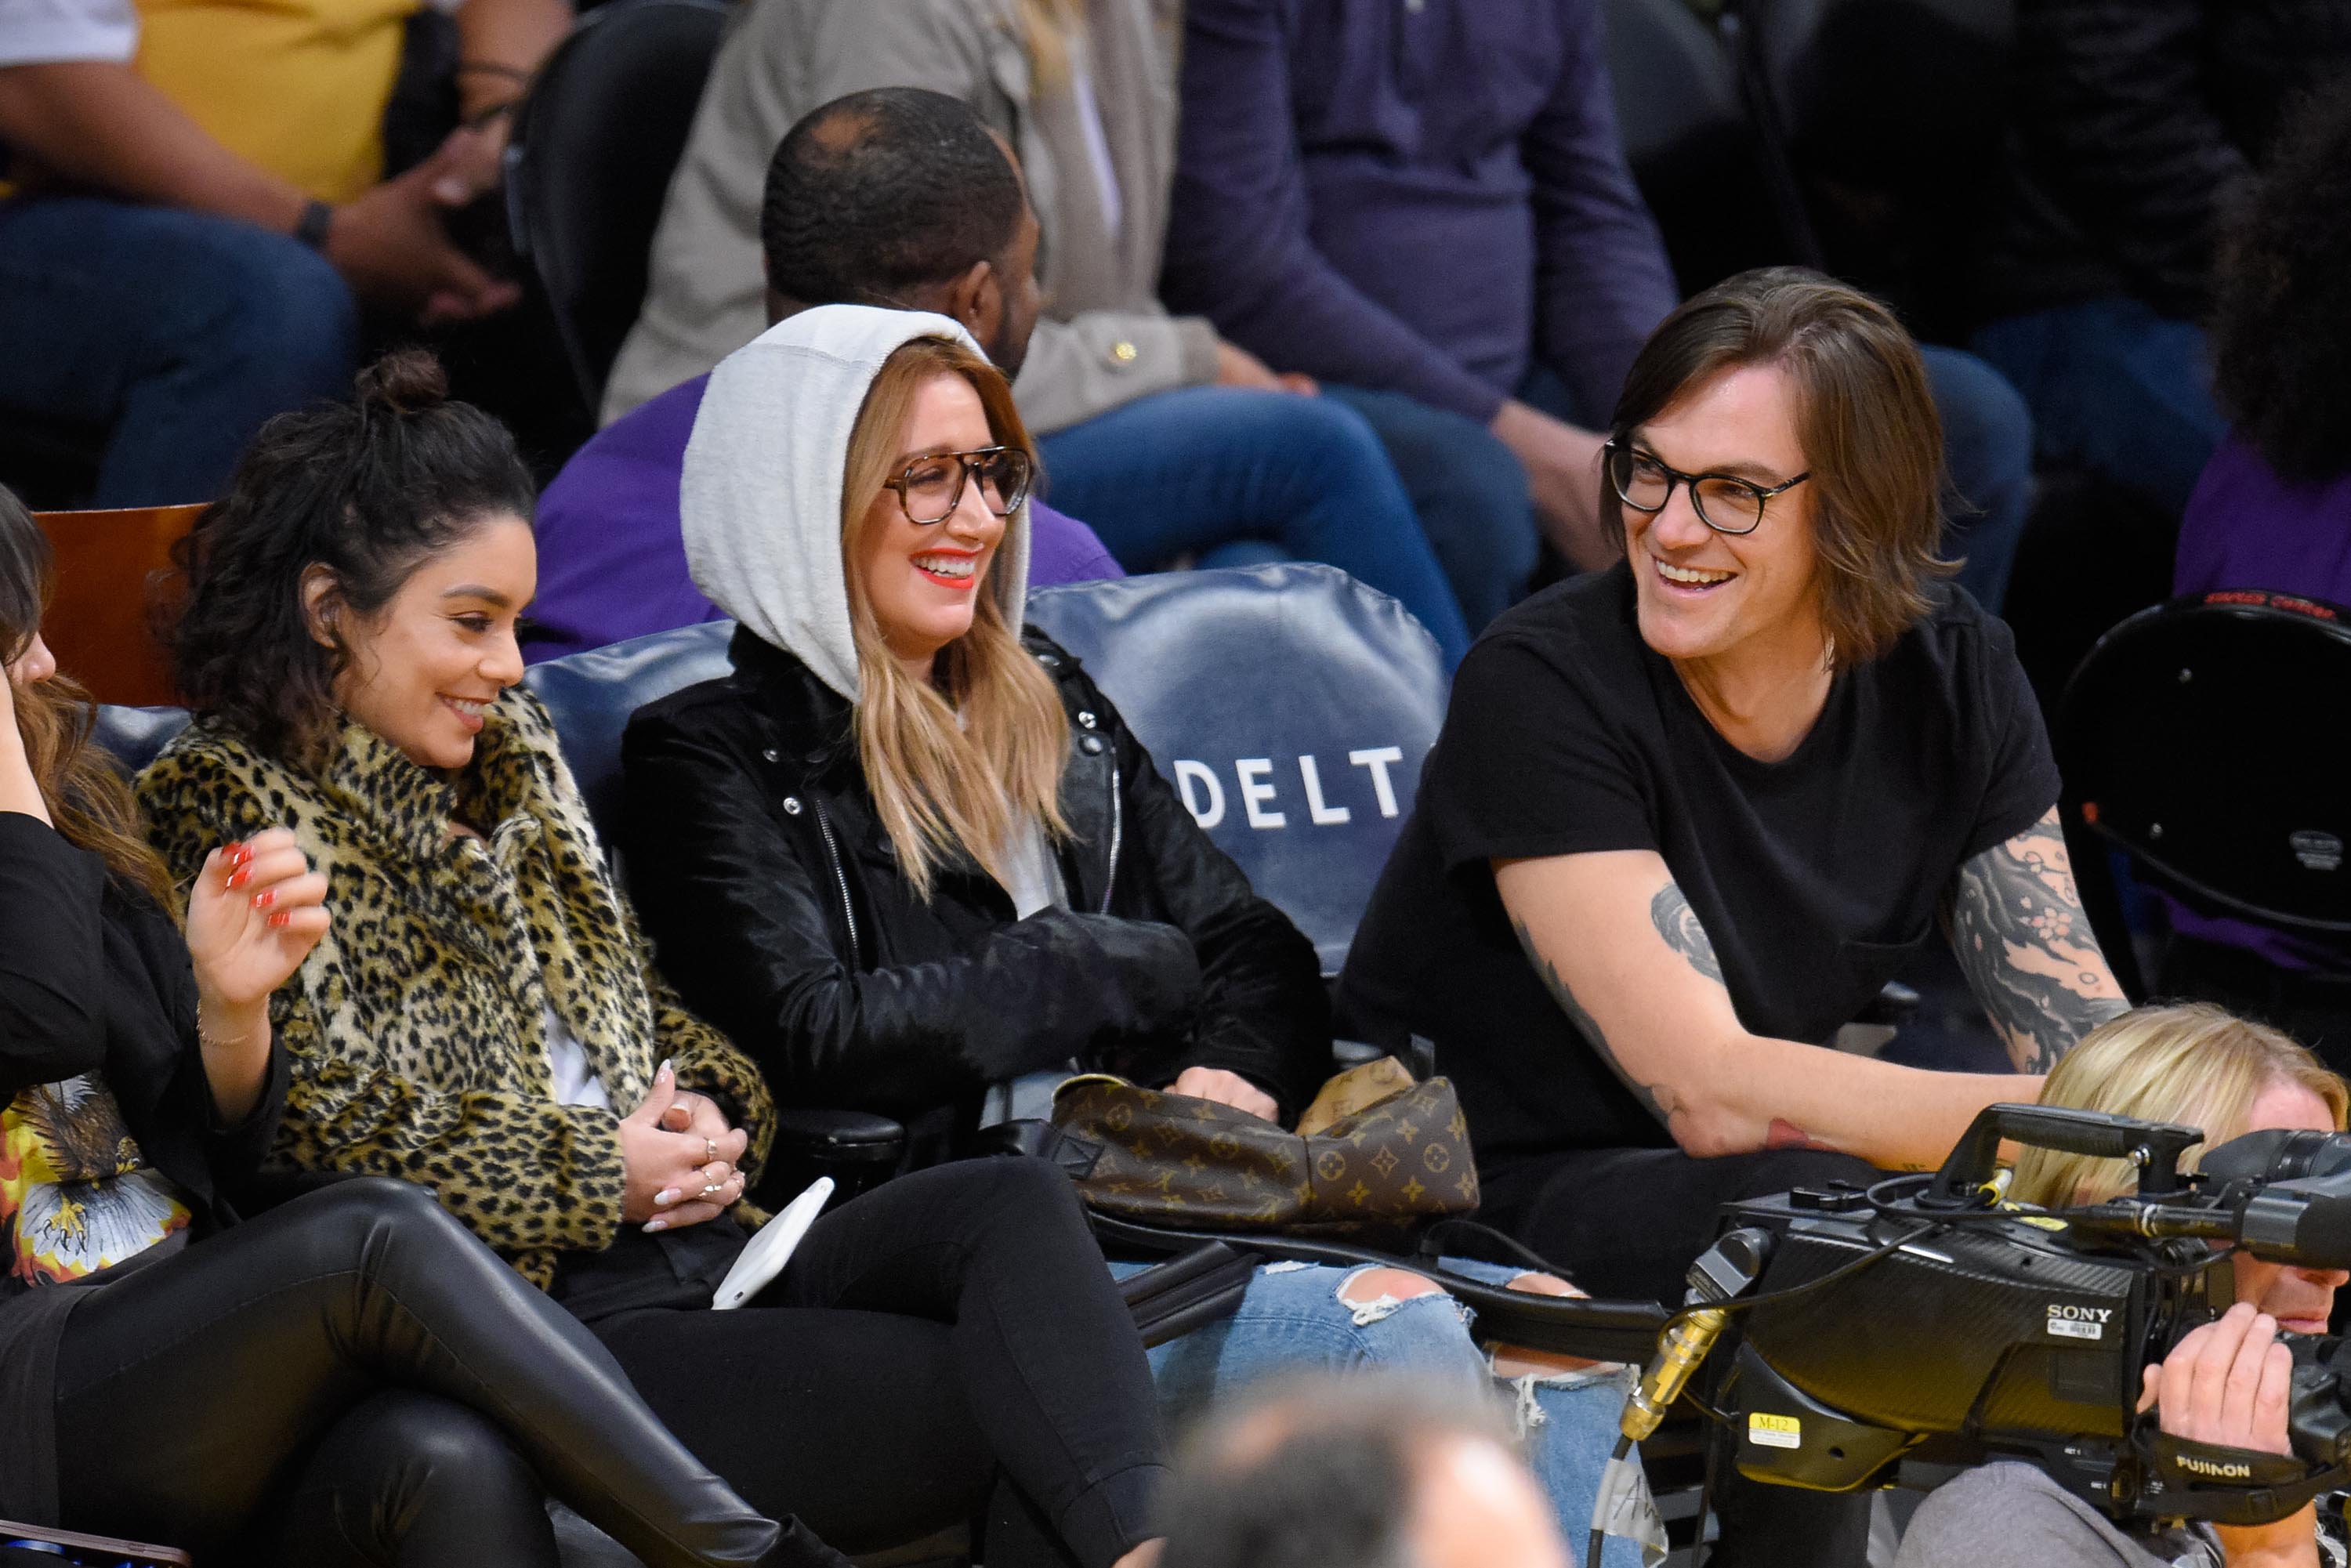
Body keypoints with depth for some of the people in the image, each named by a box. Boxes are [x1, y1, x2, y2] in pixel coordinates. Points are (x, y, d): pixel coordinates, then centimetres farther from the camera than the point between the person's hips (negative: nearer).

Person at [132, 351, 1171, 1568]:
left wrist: (709, 1113, 5)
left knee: (1014, 1205, -22)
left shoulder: (509, 748, 22)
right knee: (991, 1403, -24)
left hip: (702, 1244, 7)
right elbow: (320, 1115, -13)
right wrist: (601, 1172, -11)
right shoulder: (225, 808, -3)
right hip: (544, 1319, -7)